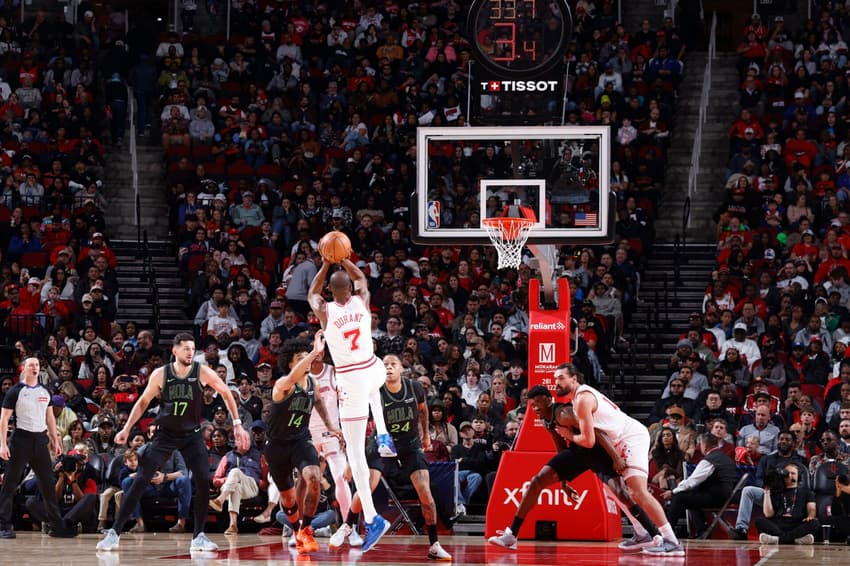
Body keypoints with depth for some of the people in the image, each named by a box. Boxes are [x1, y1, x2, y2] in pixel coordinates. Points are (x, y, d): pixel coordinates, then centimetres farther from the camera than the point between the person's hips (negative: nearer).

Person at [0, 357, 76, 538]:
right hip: (21, 439, -5)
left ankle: (57, 526, 10)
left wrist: (55, 441, 12)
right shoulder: (15, 391, -5)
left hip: (40, 440, 5)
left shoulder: (45, 392, 12)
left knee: (48, 484, 6)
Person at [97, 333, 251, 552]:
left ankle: (199, 536, 2)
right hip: (165, 434, -1)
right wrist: (127, 429, -1)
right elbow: (143, 402, 4)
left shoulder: (202, 372, -12)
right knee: (140, 481, -9)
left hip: (191, 434, 1)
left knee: (203, 481, -12)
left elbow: (226, 394, 1)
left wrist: (237, 425, -2)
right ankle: (113, 532, -5)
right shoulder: (160, 374, -11)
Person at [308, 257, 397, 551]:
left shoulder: (325, 311, -10)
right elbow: (361, 278, 21)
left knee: (354, 450, -2)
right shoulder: (362, 300, -4)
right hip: (373, 370, 4)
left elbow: (312, 293, 15)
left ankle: (371, 518, -10)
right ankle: (383, 437, 30)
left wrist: (326, 265, 19)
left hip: (349, 379, -4)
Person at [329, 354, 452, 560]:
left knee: (425, 494, -10)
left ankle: (434, 545, 0)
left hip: (411, 445, 1)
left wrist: (425, 434, 20)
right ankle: (347, 527, 11)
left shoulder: (415, 388, -12)